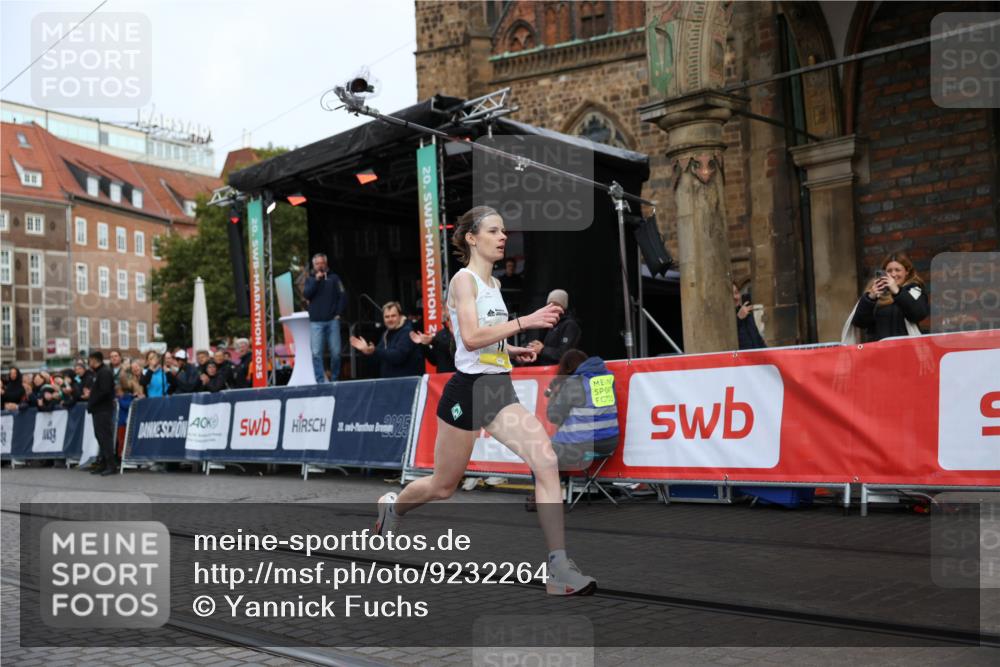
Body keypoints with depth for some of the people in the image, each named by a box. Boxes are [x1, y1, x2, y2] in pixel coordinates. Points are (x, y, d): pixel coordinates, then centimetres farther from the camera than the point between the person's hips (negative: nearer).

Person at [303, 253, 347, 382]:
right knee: (316, 353, -8)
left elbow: (343, 295, 5)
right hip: (316, 322, 1)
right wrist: (316, 280, -9)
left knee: (336, 352, -2)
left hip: (332, 321, 0)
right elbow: (306, 294, -3)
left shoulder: (333, 278, 10)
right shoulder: (310, 279, 14)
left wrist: (338, 313, -2)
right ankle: (320, 381, -6)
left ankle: (334, 379, 12)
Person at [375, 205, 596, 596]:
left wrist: (511, 350, 12)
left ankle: (559, 570, -16)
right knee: (444, 485, 10)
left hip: (500, 392, 7)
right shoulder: (464, 279, -9)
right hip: (469, 390, -7)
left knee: (546, 462, -15)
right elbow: (470, 337, -24)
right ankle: (393, 505, 44)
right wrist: (524, 321, -25)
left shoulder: (493, 283, 15)